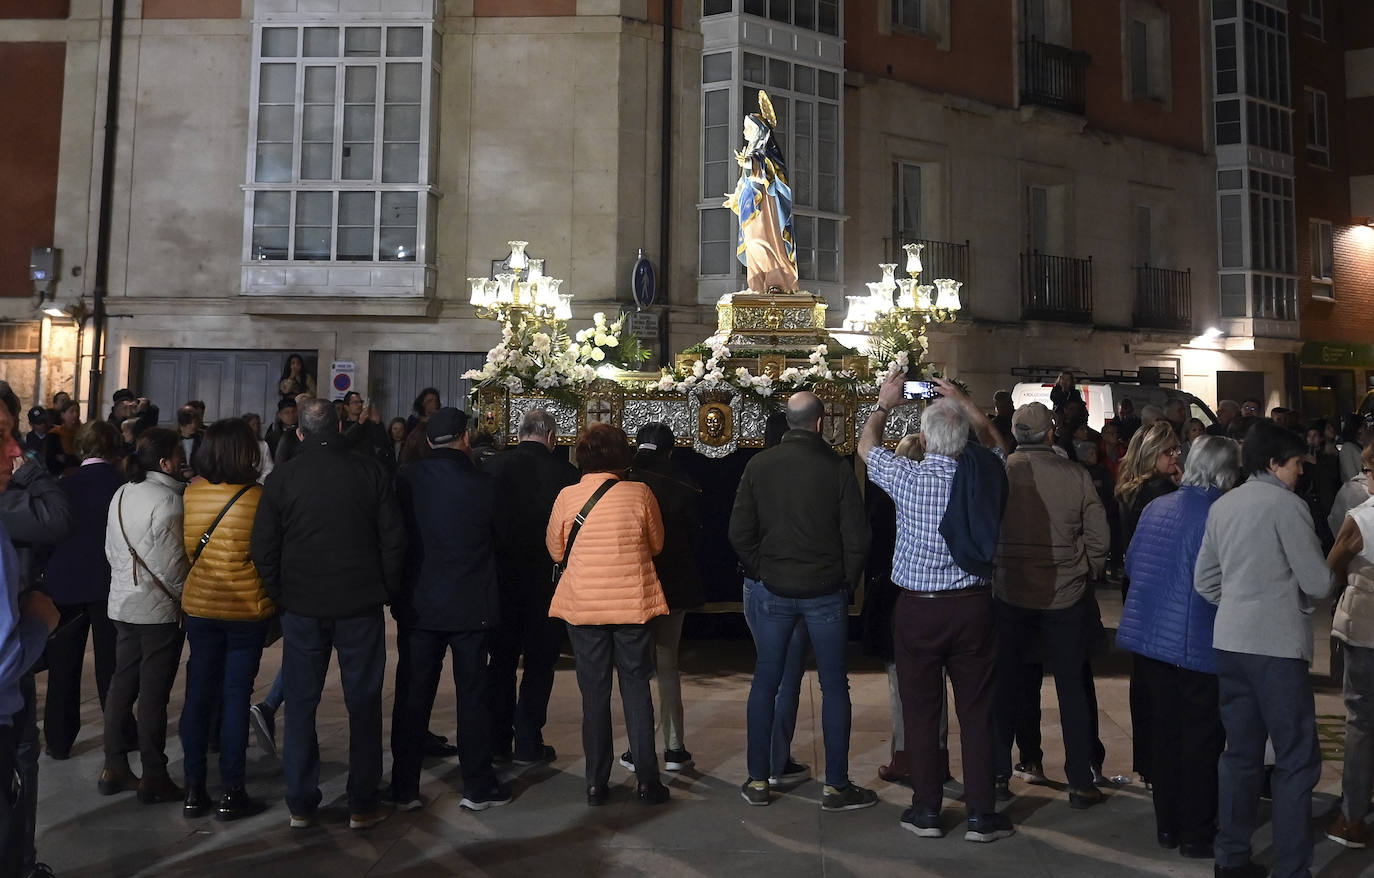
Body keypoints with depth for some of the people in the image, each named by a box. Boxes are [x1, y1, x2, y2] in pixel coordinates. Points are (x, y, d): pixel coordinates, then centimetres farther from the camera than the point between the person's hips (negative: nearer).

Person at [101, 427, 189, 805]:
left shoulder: (121, 495, 7)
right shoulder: (167, 501, -18)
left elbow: (111, 550, 13)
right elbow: (174, 565, -18)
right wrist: (185, 600, -2)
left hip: (123, 604, 8)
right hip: (160, 609, -8)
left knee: (121, 685, 14)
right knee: (154, 693, -1)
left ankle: (114, 768, 22)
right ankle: (153, 778, 8)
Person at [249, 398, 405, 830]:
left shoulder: (281, 478, -2)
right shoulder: (371, 472, -5)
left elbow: (264, 550, -1)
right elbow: (394, 539, -4)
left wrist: (280, 598, 9)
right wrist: (384, 590, 7)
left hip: (302, 607, 1)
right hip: (361, 605, -1)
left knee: (300, 704, 11)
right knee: (364, 703, 8)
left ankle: (300, 805, 18)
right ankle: (362, 806, 14)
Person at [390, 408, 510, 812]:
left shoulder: (407, 479, -7)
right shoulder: (482, 484, -11)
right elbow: (497, 537, 1)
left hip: (419, 604, 2)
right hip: (471, 606, -1)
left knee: (413, 696, 11)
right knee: (472, 695, 9)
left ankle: (405, 789, 19)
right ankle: (477, 787, 17)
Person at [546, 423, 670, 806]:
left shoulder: (567, 496, -6)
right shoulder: (640, 494, -8)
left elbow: (556, 550, 6)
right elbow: (657, 544, 6)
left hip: (582, 606, 1)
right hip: (633, 604, 0)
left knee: (594, 693, 10)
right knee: (637, 689, 10)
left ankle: (596, 783, 16)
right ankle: (647, 781, 13)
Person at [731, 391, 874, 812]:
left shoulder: (758, 465, -3)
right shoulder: (837, 468, -9)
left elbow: (740, 533, -2)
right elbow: (856, 537, -7)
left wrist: (761, 571, 10)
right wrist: (847, 583, 6)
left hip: (773, 590, 2)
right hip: (826, 592, -2)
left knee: (765, 682, 12)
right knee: (834, 686, 8)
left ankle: (758, 781, 19)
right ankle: (836, 786, 14)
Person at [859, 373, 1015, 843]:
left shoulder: (908, 477, -12)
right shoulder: (984, 473, -5)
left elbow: (866, 446, 8)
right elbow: (994, 440, 20)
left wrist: (884, 404, 23)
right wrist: (962, 400, 24)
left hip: (918, 608, -2)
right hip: (973, 605, 2)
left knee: (920, 710, 9)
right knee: (977, 710, 10)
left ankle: (926, 810, 19)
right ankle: (982, 814, 18)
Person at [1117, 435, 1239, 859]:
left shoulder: (1156, 507, 4)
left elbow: (1131, 564, 10)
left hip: (1149, 636, 6)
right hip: (1199, 645, -6)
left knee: (1164, 730, 16)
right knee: (1201, 739, 8)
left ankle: (1168, 826, 27)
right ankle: (1196, 834, 17)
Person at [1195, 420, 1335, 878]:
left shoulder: (1222, 506, 10)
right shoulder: (1286, 504, -10)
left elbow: (1204, 581, 12)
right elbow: (1318, 583, -8)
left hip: (1230, 642, 7)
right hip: (1277, 645, -7)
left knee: (1240, 752, 13)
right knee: (1297, 760, 2)